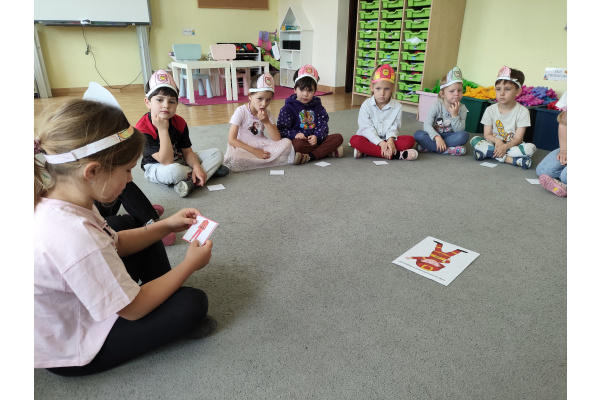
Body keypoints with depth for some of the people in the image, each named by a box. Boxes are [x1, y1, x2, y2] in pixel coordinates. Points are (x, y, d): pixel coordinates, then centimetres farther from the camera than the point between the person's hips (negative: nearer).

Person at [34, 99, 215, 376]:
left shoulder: (54, 201, -13)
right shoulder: (76, 238, -41)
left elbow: (114, 244, 4)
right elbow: (133, 309, -26)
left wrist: (166, 226, -2)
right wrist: (190, 264, -16)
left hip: (72, 305, 8)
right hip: (71, 353, -8)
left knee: (149, 245, 13)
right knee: (192, 304, -15)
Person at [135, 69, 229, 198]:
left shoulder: (179, 122, -6)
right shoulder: (142, 129, -24)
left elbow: (187, 151, -3)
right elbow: (166, 161, -30)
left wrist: (196, 167, -24)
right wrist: (163, 130, -35)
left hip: (180, 161, 6)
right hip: (156, 168, -6)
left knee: (217, 154, -5)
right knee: (173, 171, -42)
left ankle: (190, 181, -22)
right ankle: (210, 171, -17)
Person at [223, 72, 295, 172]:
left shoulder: (266, 113, 4)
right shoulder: (241, 111, -9)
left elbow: (277, 139, -2)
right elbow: (231, 140, -15)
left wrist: (266, 122, -16)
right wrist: (254, 151, -21)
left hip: (262, 146, 4)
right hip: (243, 147, -4)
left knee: (287, 143, -19)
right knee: (233, 158, -39)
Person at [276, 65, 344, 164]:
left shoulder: (317, 106, 14)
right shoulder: (288, 107, 1)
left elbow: (323, 126, 7)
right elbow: (281, 129, -5)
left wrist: (317, 136, -16)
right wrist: (294, 134, -26)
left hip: (315, 140, 5)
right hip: (299, 140, -4)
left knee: (338, 137, -15)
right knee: (298, 144, -40)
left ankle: (310, 156, -28)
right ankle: (328, 151, -21)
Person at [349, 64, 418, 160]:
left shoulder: (397, 106, -1)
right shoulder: (366, 105, -8)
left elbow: (394, 128, -5)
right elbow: (367, 129, -14)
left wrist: (390, 140, -28)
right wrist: (381, 143, -26)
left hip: (388, 139, 2)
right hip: (371, 139, -2)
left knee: (410, 140, -22)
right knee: (354, 140, -33)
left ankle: (367, 151, -32)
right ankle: (396, 154, -36)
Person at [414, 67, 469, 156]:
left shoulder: (462, 108, -4)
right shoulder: (437, 106, -9)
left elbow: (459, 130, -11)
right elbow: (427, 125, -20)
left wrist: (454, 115, -23)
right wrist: (437, 137, -36)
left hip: (450, 137, 2)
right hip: (435, 135, -1)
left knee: (464, 135, -28)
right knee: (418, 134, -28)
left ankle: (430, 147, -29)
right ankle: (447, 150, -32)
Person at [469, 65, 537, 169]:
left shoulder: (522, 111, -6)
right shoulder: (490, 110, 0)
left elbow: (518, 138, -11)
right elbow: (487, 134, -2)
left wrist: (505, 147, -31)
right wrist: (497, 140, -25)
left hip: (511, 145, -1)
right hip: (493, 143, 2)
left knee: (531, 148, -30)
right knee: (474, 140, -25)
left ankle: (487, 153, -32)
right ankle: (511, 159, -30)